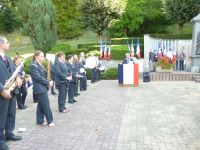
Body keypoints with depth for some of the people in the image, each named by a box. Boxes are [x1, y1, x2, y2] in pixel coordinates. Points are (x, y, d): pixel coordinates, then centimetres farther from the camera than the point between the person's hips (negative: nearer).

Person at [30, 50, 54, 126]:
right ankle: (50, 121, 7)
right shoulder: (33, 65, -14)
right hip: (39, 88, -9)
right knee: (46, 105, -3)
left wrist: (49, 82, 0)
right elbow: (38, 77, -20)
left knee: (41, 105, 13)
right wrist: (48, 82, -14)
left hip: (43, 88, 9)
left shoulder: (40, 65, 15)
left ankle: (40, 121, 20)